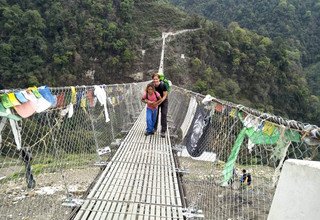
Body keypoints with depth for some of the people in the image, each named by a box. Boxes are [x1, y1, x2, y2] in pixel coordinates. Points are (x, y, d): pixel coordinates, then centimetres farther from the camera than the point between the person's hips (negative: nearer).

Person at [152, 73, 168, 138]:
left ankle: (163, 131, -3)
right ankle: (154, 128, 28)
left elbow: (165, 96, -22)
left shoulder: (163, 85, -29)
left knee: (163, 115, -8)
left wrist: (159, 102, -30)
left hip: (164, 101, -3)